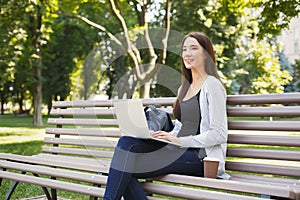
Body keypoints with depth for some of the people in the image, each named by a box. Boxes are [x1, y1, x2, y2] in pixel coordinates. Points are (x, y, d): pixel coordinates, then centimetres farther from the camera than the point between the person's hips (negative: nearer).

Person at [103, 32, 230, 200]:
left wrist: (179, 141, -16)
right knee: (127, 142, -18)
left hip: (199, 156, -8)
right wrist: (165, 136, 2)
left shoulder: (212, 85, -4)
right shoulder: (184, 88, 22)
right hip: (179, 150, 8)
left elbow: (219, 134, -11)